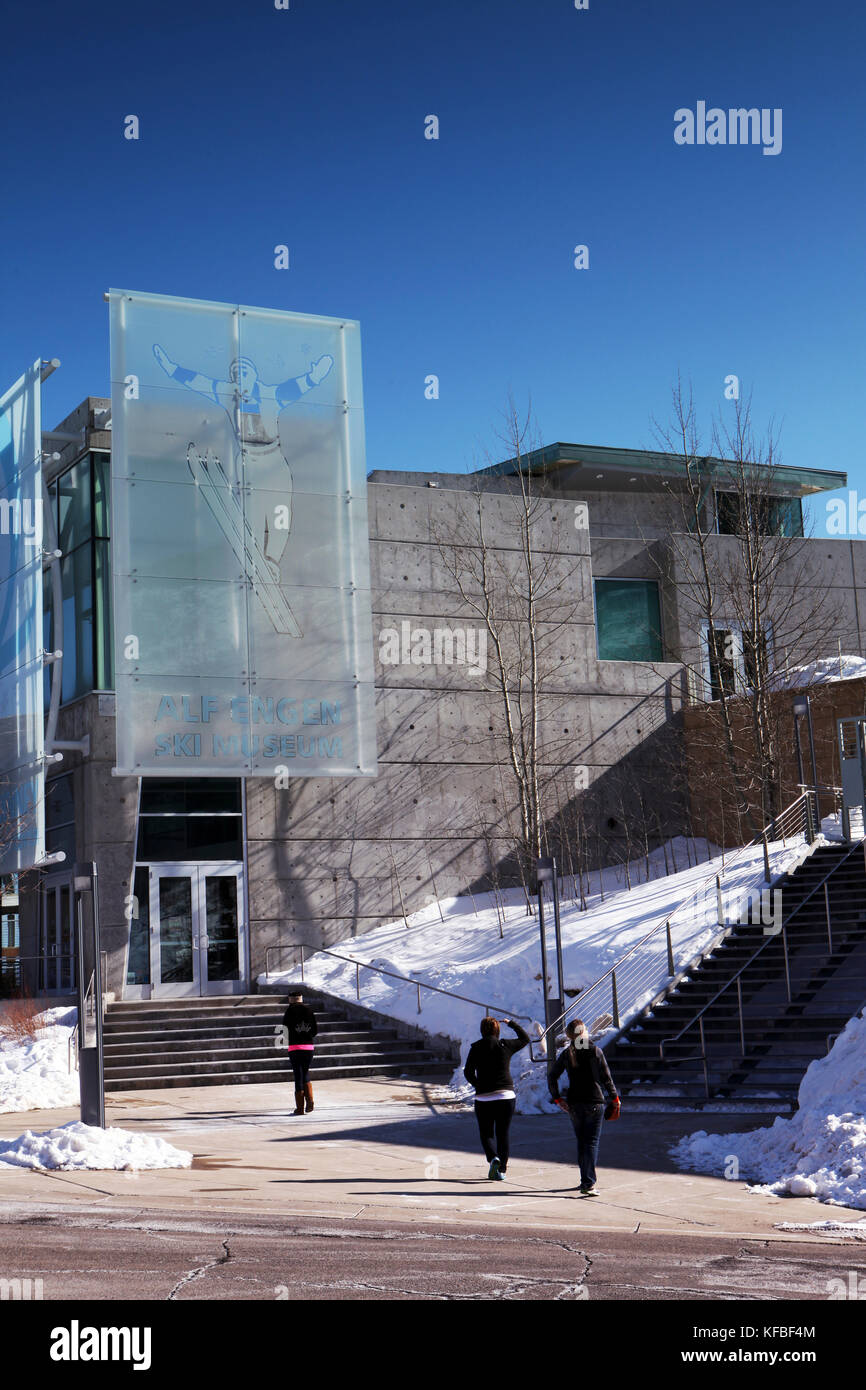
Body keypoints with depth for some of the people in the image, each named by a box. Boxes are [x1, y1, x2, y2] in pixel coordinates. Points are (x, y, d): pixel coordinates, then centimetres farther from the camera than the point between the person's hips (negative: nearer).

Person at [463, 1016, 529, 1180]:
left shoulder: (476, 1048, -4)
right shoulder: (506, 1045, 0)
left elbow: (468, 1072, -5)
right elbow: (525, 1038, 17)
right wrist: (512, 1023, 28)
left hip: (484, 1098, -1)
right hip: (506, 1096, 1)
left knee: (486, 1134, 10)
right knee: (503, 1134, 11)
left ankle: (493, 1158, -17)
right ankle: (502, 1170, 9)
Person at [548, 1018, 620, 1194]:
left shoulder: (566, 1054, 2)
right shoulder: (596, 1051, -7)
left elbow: (552, 1077, 2)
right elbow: (606, 1078, -5)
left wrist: (557, 1099, 9)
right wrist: (615, 1099, 6)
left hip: (574, 1104, 3)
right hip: (594, 1102, -3)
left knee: (581, 1142, 16)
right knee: (592, 1142, -3)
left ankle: (585, 1180, 23)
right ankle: (589, 1184, -13)